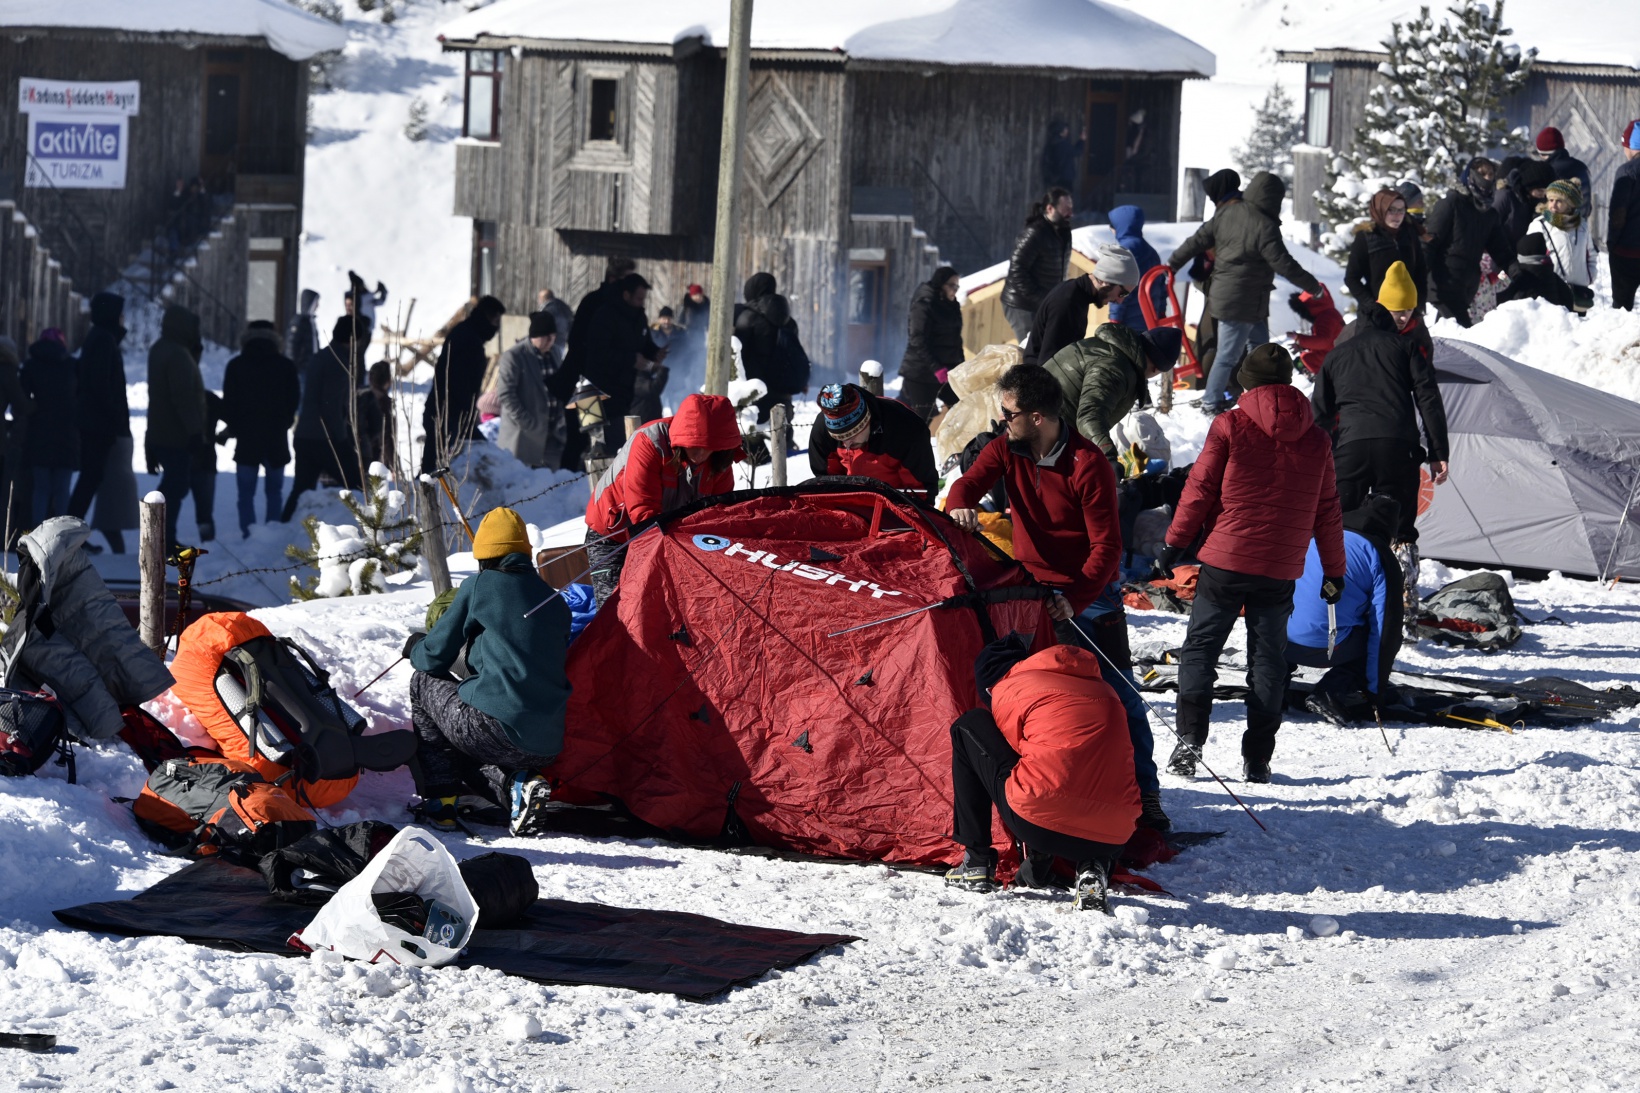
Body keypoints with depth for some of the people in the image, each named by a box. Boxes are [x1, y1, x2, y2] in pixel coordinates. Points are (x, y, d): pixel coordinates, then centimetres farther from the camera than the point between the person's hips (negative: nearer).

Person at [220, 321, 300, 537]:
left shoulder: (236, 366, -2)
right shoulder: (286, 366, 1)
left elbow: (228, 405, -2)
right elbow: (294, 401, 6)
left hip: (246, 439, -1)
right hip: (277, 439, 1)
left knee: (246, 493, 1)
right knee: (274, 491, 10)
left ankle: (248, 536, -10)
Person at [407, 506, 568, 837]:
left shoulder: (479, 586, 1)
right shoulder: (554, 600, 15)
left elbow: (434, 658, 7)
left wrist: (415, 650, 31)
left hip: (499, 729, -6)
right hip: (550, 745, 6)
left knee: (424, 683, 23)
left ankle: (439, 802, 12)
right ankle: (520, 784, 4)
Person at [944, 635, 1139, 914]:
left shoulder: (1007, 689, 10)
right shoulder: (1103, 689, 24)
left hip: (1038, 824, -5)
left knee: (969, 728, 20)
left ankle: (977, 862, 20)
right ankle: (1092, 868, 11)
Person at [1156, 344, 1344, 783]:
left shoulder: (1231, 426, -4)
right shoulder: (1316, 439, 6)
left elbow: (1199, 490, -5)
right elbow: (1327, 511, 11)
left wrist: (1174, 544, 3)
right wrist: (1334, 570, 19)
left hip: (1226, 561, -3)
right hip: (1281, 569, 3)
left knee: (1200, 648, 8)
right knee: (1268, 656, 10)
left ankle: (1189, 741, -5)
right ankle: (1257, 758, 6)